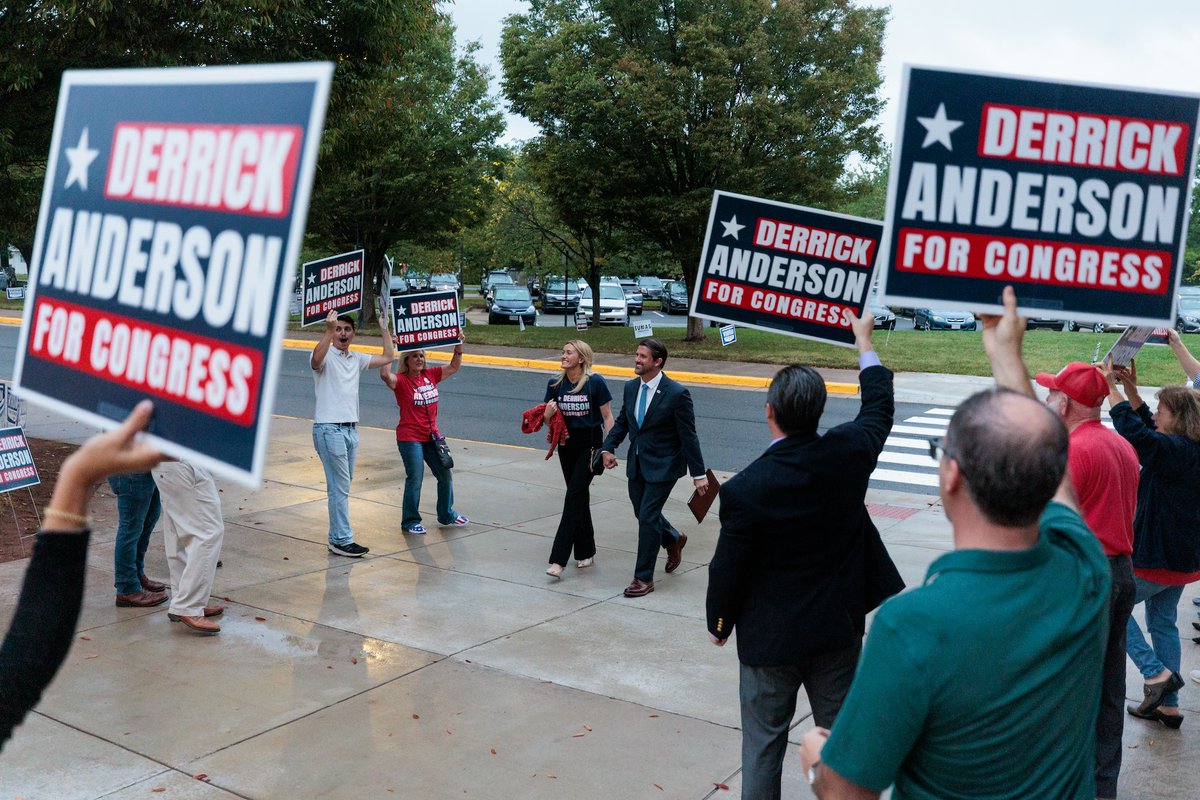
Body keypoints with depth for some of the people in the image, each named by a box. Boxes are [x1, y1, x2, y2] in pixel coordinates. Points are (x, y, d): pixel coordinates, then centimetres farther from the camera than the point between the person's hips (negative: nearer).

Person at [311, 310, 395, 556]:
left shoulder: (357, 359, 16)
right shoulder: (326, 357, -5)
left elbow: (387, 357, 23)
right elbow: (316, 360, -30)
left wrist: (384, 328, 19)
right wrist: (328, 331, -39)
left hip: (351, 429, 8)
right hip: (329, 429, -8)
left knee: (342, 486, 11)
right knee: (340, 487, -10)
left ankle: (337, 536, 18)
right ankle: (342, 540, -7)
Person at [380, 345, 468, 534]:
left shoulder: (430, 375, 5)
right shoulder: (401, 381, -11)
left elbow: (454, 366, 12)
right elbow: (385, 375, -32)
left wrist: (459, 346, 0)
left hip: (432, 436, 6)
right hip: (410, 438, -6)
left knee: (445, 475, 13)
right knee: (415, 479, -4)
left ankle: (447, 515, 31)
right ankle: (410, 521, 12)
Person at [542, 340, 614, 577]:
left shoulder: (595, 382, -11)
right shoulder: (555, 384, 2)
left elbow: (607, 417, -7)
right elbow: (549, 419, 10)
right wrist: (548, 413, -14)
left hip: (590, 444, -5)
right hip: (566, 444, 5)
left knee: (574, 496, -11)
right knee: (579, 496, 13)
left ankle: (559, 559, -12)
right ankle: (586, 552, 25)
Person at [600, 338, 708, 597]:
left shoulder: (676, 394, -17)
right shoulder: (631, 387, 2)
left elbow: (688, 436, -14)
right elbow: (622, 421, 12)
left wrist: (698, 473, -13)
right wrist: (608, 448, -3)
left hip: (663, 466, -7)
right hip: (637, 464, 7)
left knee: (648, 517, -6)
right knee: (643, 514, 18)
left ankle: (644, 578, 7)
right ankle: (674, 540, 49)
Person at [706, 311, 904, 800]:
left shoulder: (744, 489, -23)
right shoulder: (847, 453, -13)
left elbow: (727, 568, -14)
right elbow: (879, 407, 9)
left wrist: (718, 625, 5)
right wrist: (864, 341, 23)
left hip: (770, 635, -3)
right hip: (837, 629, 4)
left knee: (764, 740, 12)